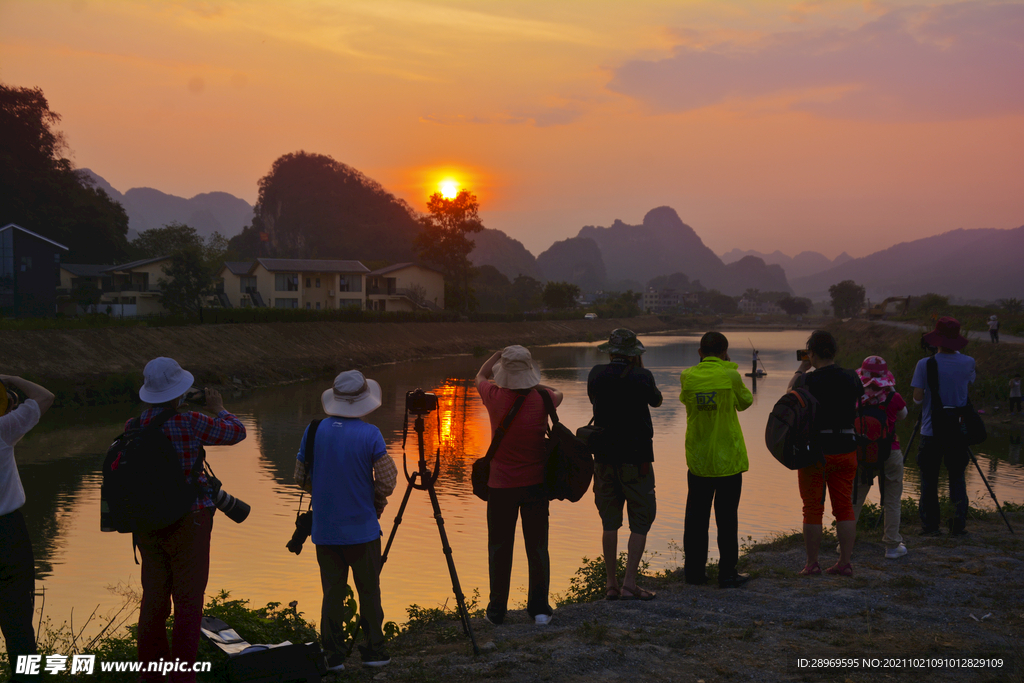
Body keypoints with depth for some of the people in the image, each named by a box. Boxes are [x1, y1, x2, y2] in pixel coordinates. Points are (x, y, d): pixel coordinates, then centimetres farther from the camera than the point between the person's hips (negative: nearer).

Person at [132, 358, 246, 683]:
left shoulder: (133, 427, -2)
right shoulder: (190, 423, -15)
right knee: (188, 598, 3)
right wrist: (219, 410, 14)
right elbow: (236, 432, -4)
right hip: (187, 521, -5)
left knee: (154, 596, 16)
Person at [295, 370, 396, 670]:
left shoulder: (314, 431, -3)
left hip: (325, 530, 3)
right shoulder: (370, 435, -12)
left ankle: (333, 656, 13)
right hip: (362, 529, -2)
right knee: (369, 592, 10)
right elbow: (387, 482, -13)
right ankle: (374, 651, 16)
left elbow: (300, 477, 4)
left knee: (333, 594, 11)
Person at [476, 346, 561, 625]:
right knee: (537, 547, 9)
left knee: (499, 548, 9)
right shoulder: (541, 398, -7)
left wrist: (498, 353, 15)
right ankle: (539, 608, 12)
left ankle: (496, 611, 15)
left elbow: (480, 376, 14)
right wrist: (535, 385, 23)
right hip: (536, 484, 1)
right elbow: (558, 393, 19)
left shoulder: (495, 397, -10)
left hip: (501, 486, 0)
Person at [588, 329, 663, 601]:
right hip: (635, 456, -4)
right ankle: (629, 584, -1)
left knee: (609, 521, 12)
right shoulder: (641, 376, -11)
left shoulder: (596, 374, -1)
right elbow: (656, 400, 8)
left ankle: (611, 583, 16)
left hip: (604, 456, 4)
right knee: (641, 519, 4)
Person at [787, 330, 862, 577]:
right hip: (846, 449, 4)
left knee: (812, 508, 5)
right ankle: (845, 562, 13)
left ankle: (812, 563, 10)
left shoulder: (808, 380, -13)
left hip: (815, 450, -4)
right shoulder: (851, 378, -1)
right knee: (844, 506, 11)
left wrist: (802, 368, 14)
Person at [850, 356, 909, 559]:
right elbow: (903, 415, 11)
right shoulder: (893, 398, -9)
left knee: (854, 499, 13)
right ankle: (892, 546, 12)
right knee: (891, 502, 9)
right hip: (890, 454, -1)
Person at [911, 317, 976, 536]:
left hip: (931, 431, -2)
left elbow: (918, 397, -10)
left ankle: (930, 525, 7)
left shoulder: (925, 364, -11)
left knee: (929, 479, 6)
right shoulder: (968, 363, -2)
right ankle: (959, 524, 8)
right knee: (957, 477, 12)